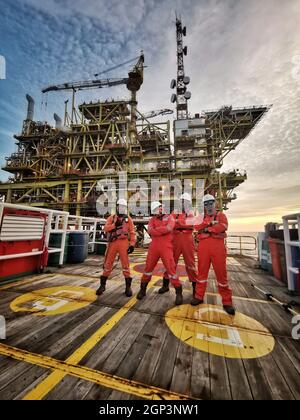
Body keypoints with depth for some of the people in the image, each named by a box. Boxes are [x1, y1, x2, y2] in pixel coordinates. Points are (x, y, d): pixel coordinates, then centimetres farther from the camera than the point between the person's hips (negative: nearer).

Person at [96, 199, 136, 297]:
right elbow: (105, 228, -2)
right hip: (113, 243, 2)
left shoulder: (128, 219, 7)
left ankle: (128, 286, 14)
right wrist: (114, 224, -17)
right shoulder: (111, 218, 11)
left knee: (125, 264, 0)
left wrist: (132, 244, -7)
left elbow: (132, 233, 2)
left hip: (124, 243, -1)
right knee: (108, 264, 8)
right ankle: (102, 285, 24)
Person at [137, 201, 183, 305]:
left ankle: (179, 293, 15)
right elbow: (150, 231, -8)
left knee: (171, 269, -2)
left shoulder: (169, 217, 5)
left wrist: (156, 230, -8)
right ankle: (143, 289, 30)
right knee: (148, 268, 11)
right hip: (154, 247, 3)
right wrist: (163, 230, -13)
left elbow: (169, 228, -16)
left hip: (166, 247, -3)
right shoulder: (152, 220, 12)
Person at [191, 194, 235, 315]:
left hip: (218, 246, -2)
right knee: (202, 271, 8)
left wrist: (207, 229, -10)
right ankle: (199, 296, 22)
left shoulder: (221, 215, 9)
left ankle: (227, 302, 17)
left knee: (221, 273, 3)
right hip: (203, 247, 2)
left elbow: (223, 226, -12)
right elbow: (197, 226, -5)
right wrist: (211, 223, -14)